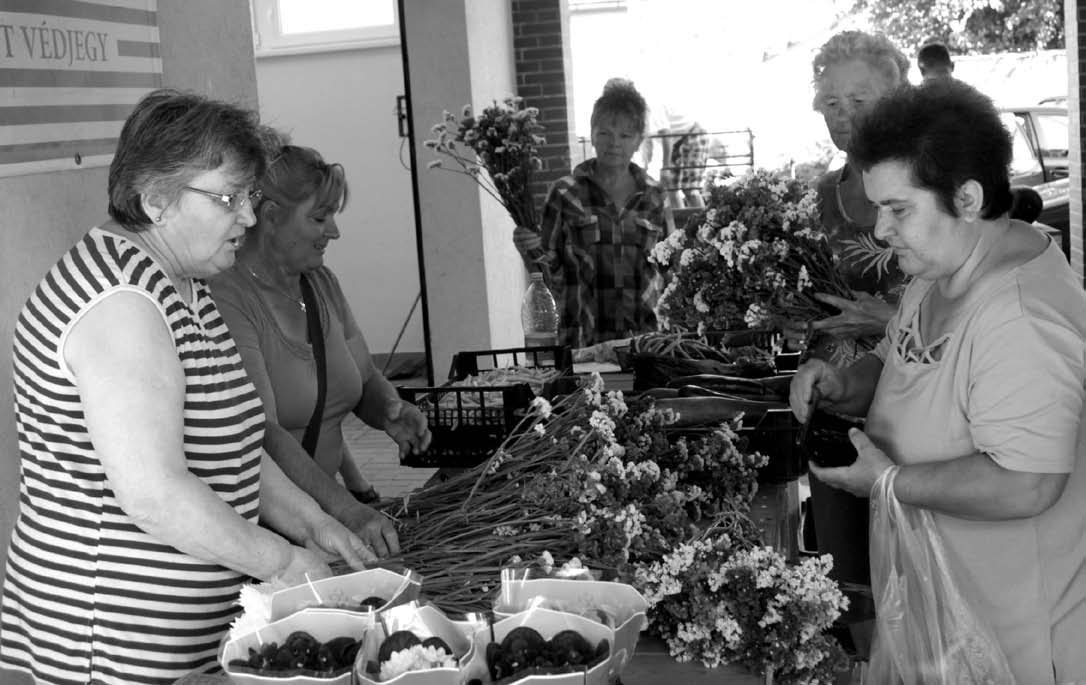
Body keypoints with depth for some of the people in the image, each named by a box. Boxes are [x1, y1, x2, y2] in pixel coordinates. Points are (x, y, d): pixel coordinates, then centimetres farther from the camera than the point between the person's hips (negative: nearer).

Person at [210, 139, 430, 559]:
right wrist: (345, 511, -32)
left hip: (335, 490, 6)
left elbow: (366, 379, 18)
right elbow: (259, 431, -24)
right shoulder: (227, 298, -16)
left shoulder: (322, 284, 9)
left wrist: (390, 412, -5)